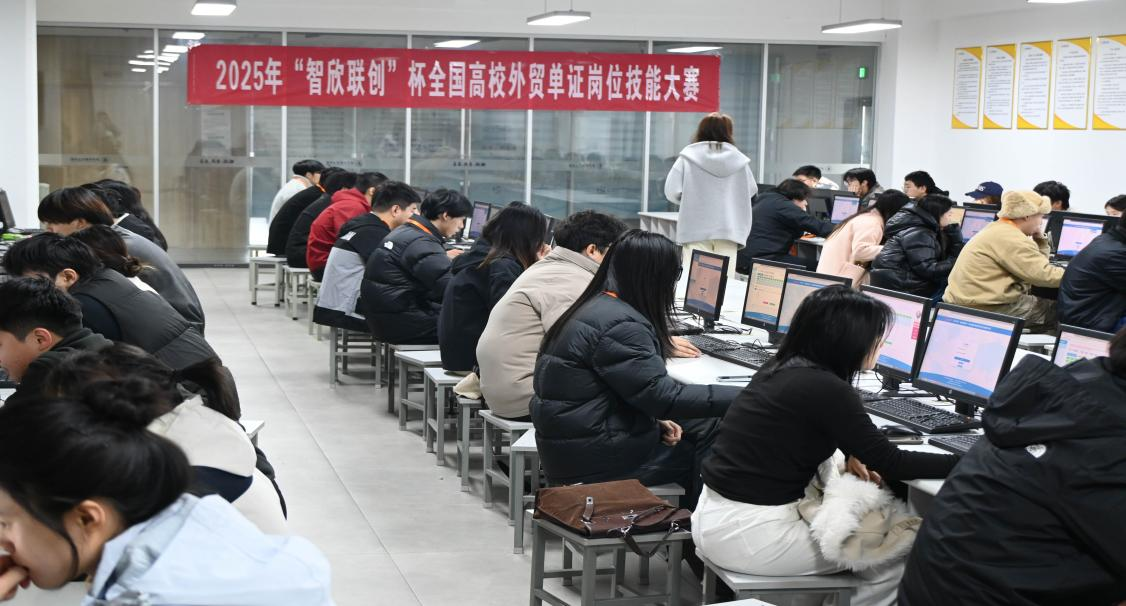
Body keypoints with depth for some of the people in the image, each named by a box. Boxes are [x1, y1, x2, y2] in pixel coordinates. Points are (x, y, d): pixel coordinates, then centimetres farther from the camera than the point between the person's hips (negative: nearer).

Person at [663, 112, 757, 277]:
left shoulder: (688, 157, -3)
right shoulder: (738, 159, 1)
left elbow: (672, 191, -5)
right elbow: (752, 191, 11)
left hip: (696, 229, -1)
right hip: (729, 230, 1)